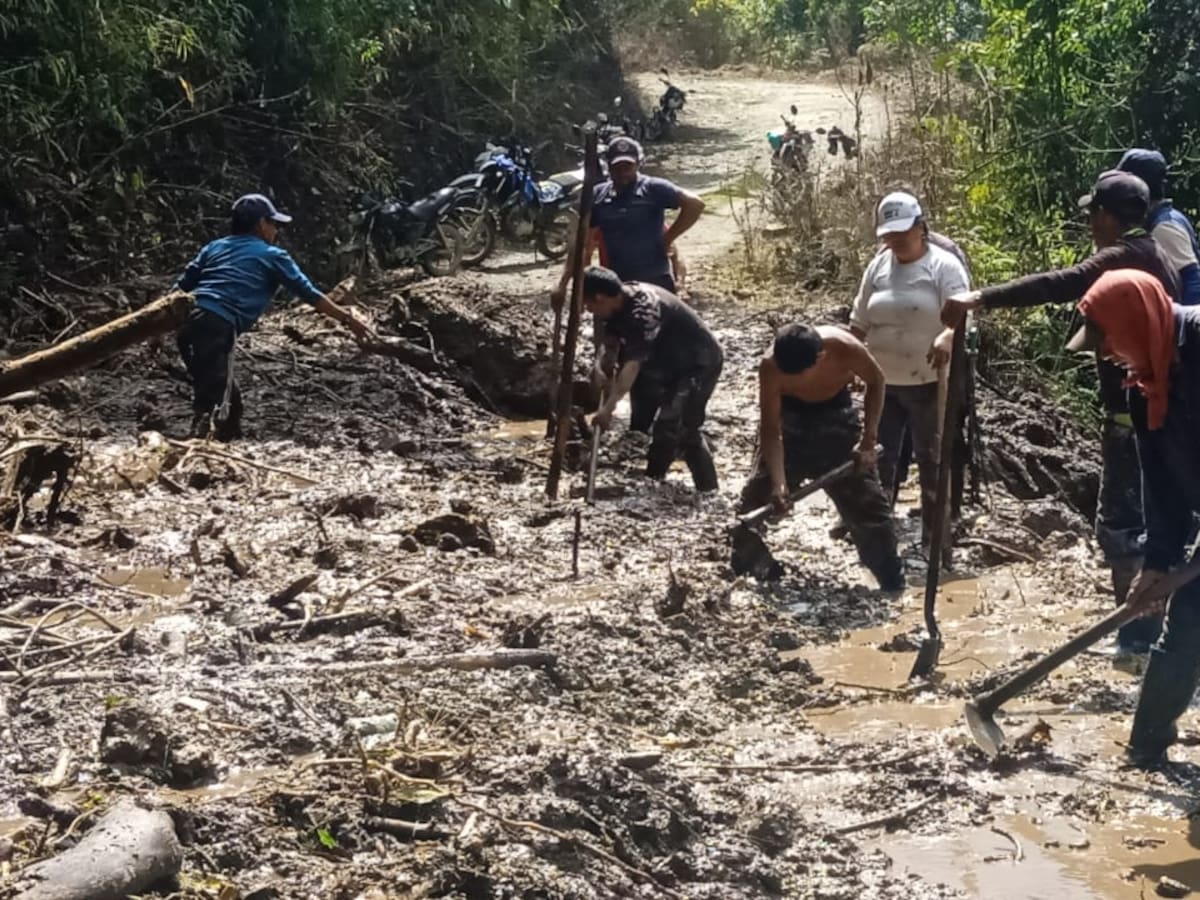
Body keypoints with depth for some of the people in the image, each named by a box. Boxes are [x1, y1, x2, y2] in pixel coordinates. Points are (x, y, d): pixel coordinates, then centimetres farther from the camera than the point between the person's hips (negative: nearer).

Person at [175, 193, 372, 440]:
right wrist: (348, 319, 23)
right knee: (213, 404, -14)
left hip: (187, 323, 7)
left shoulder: (214, 247, 25)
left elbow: (181, 287, 18)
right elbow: (310, 294, 15)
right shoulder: (272, 256, 11)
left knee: (229, 399, 20)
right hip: (216, 327, -7)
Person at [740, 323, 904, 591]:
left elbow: (876, 382, -13)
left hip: (836, 416, 0)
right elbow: (770, 429, -26)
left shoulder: (845, 349, -35)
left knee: (867, 504, 1)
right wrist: (778, 482, -37)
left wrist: (868, 439, -15)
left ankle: (893, 583, 15)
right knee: (757, 498, 1)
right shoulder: (770, 366, -33)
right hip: (788, 417, 0)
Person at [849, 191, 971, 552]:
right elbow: (860, 322, 11)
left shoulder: (943, 266, -10)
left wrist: (947, 337, -43)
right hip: (882, 382, 5)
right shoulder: (878, 266, 6)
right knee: (879, 456, 10)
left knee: (930, 459, 4)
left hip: (927, 383, -5)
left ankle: (933, 537, 13)